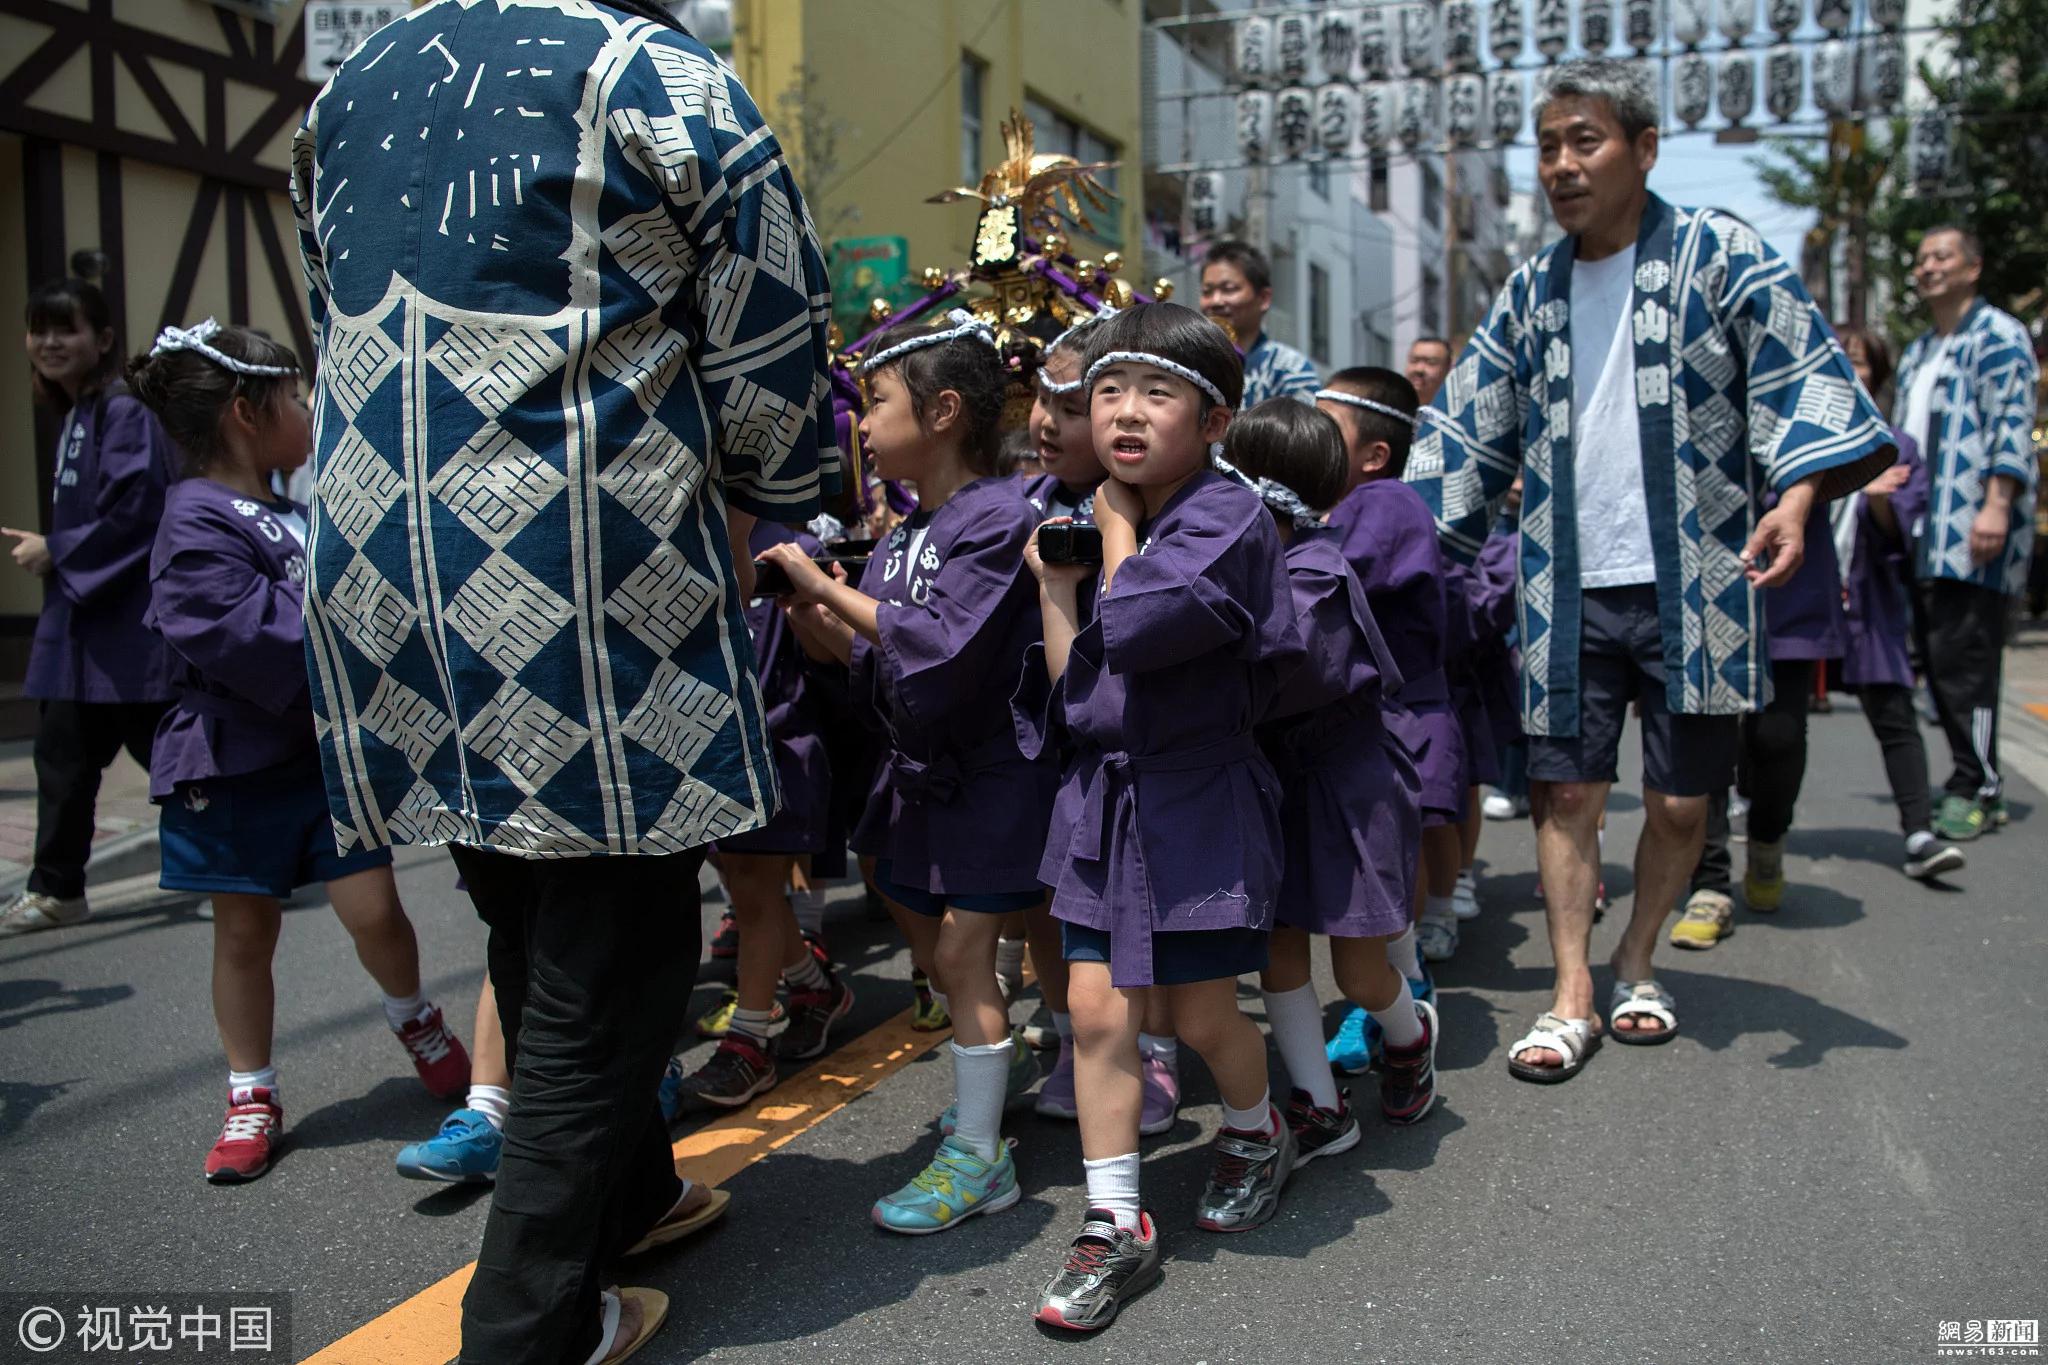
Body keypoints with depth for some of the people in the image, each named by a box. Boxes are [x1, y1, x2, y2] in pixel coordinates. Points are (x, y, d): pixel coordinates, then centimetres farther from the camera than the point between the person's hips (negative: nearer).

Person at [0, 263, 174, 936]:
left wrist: (56, 553, -13)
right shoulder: (76, 414, 15)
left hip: (129, 620, -9)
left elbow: (134, 513, -21)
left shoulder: (126, 412, -14)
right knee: (64, 755, 12)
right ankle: (56, 890, 21)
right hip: (83, 617, 9)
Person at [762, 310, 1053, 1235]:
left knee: (963, 950, -5)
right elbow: (874, 658, 7)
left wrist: (827, 586, -25)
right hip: (921, 766, 9)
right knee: (928, 941, 19)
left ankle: (979, 1156, 7)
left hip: (990, 770, -8)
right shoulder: (904, 530, 7)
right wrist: (810, 612, -8)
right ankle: (1006, 1062, 43)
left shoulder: (999, 517, -18)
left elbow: (940, 647, -28)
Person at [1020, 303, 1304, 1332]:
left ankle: (1258, 1135, 39)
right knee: (1098, 1009, 2)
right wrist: (1053, 580, -5)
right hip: (1102, 792, 6)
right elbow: (1071, 680, 6)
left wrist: (1118, 527, -13)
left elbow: (1134, 631, -29)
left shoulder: (1227, 517, -13)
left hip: (1196, 802, -5)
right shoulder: (1093, 521, 8)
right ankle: (1115, 1226, 13)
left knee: (1203, 1014, 7)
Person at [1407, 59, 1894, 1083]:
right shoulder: (1530, 295, 10)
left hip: (1694, 586, -3)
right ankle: (1572, 998, 12)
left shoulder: (1720, 256, -2)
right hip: (1568, 593, 3)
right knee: (1565, 791, 2)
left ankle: (1635, 964, 29)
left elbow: (1798, 373, -9)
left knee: (1680, 800, 7)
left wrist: (1794, 494, -24)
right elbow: (1470, 430, 12)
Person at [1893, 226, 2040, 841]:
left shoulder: (1998, 336, -1)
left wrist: (1996, 505, -21)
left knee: (1963, 658, -11)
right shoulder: (1917, 354, 24)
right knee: (1938, 658, 8)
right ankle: (1972, 778, 16)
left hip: (1972, 528, -8)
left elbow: (2012, 427, -12)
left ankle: (1976, 790, -5)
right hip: (1927, 534, 8)